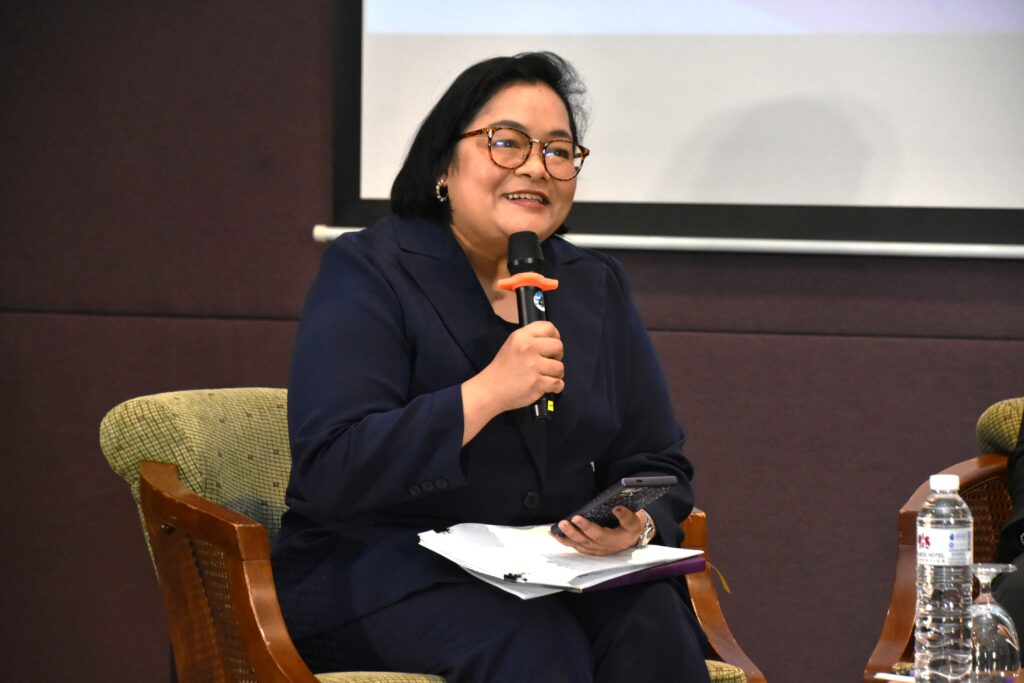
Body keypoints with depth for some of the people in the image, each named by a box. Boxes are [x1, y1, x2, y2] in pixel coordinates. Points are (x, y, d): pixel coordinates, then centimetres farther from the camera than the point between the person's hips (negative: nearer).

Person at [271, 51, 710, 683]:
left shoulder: (598, 287, 12)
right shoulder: (369, 271, -5)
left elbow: (658, 464, 11)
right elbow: (329, 473, -17)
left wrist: (636, 525, -14)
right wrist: (486, 395, -25)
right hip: (384, 566, -5)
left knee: (652, 619, -28)